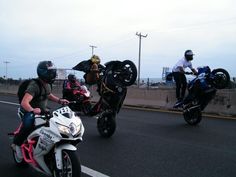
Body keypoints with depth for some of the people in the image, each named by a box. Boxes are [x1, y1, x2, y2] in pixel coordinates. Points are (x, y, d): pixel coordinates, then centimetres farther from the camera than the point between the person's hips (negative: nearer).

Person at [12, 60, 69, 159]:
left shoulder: (47, 84, 3)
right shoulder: (34, 85, -25)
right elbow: (24, 102, -37)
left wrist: (59, 100, 11)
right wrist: (32, 110, -56)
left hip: (42, 111, 8)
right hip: (29, 111, -8)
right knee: (28, 124, -36)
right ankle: (16, 144, -8)